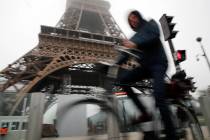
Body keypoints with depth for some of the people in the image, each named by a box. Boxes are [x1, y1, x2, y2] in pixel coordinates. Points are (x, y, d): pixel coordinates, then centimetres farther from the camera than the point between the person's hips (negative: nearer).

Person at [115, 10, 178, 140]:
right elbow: (127, 54, 13)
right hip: (145, 65, 6)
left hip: (158, 63, -6)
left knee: (159, 97, -22)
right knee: (122, 79, -13)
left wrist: (135, 44, -32)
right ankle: (145, 113, -8)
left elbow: (155, 35, -15)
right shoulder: (135, 37, 23)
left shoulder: (150, 24, 9)